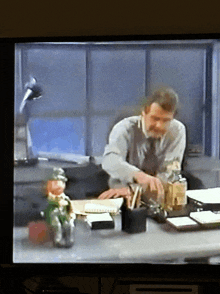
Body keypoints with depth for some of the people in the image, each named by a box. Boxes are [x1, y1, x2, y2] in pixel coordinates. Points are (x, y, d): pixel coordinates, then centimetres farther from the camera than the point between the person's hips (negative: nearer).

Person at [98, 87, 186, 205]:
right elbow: (110, 161, -26)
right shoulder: (125, 128, -8)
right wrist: (138, 175, -46)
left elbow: (168, 175, -11)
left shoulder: (178, 131, -3)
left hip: (158, 200, 2)